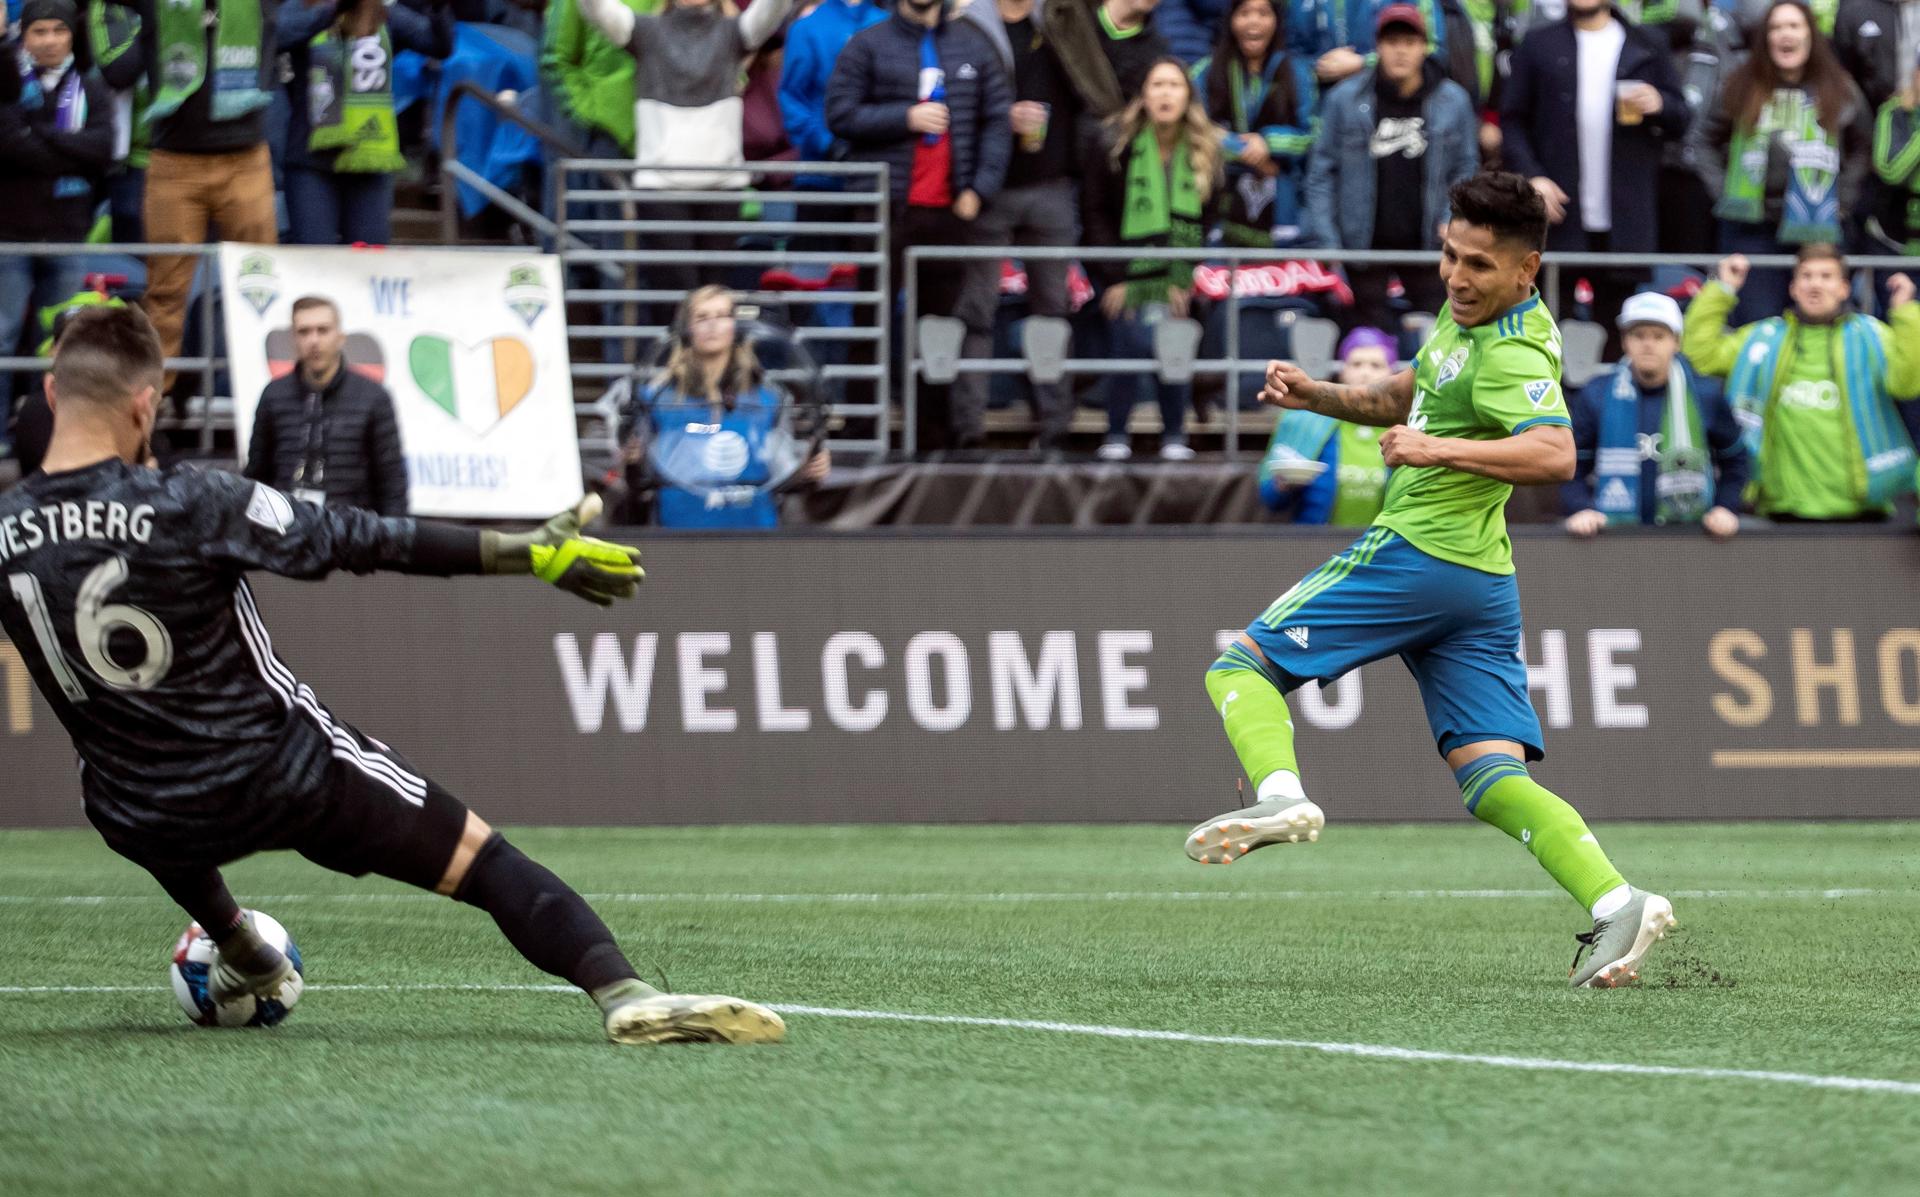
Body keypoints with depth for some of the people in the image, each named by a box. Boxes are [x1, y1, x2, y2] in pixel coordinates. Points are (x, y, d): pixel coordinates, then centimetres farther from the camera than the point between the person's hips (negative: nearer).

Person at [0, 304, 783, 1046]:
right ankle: (624, 993, -20)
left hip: (134, 820, 4)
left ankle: (244, 958, 59)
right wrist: (532, 553, -8)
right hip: (282, 775, -4)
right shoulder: (189, 506, -19)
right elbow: (365, 542, -15)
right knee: (481, 859, 0)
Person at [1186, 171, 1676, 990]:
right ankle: (1614, 902, -17)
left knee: (1241, 665, -2)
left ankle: (1279, 794, -26)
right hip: (1484, 581, 10)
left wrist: (1441, 449, -34)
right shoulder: (1463, 317, 14)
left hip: (1413, 554, -10)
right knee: (1493, 780, -1)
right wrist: (1315, 394, 17)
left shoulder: (1512, 356, -16)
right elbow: (1402, 400, 31)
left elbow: (1555, 456, -33)